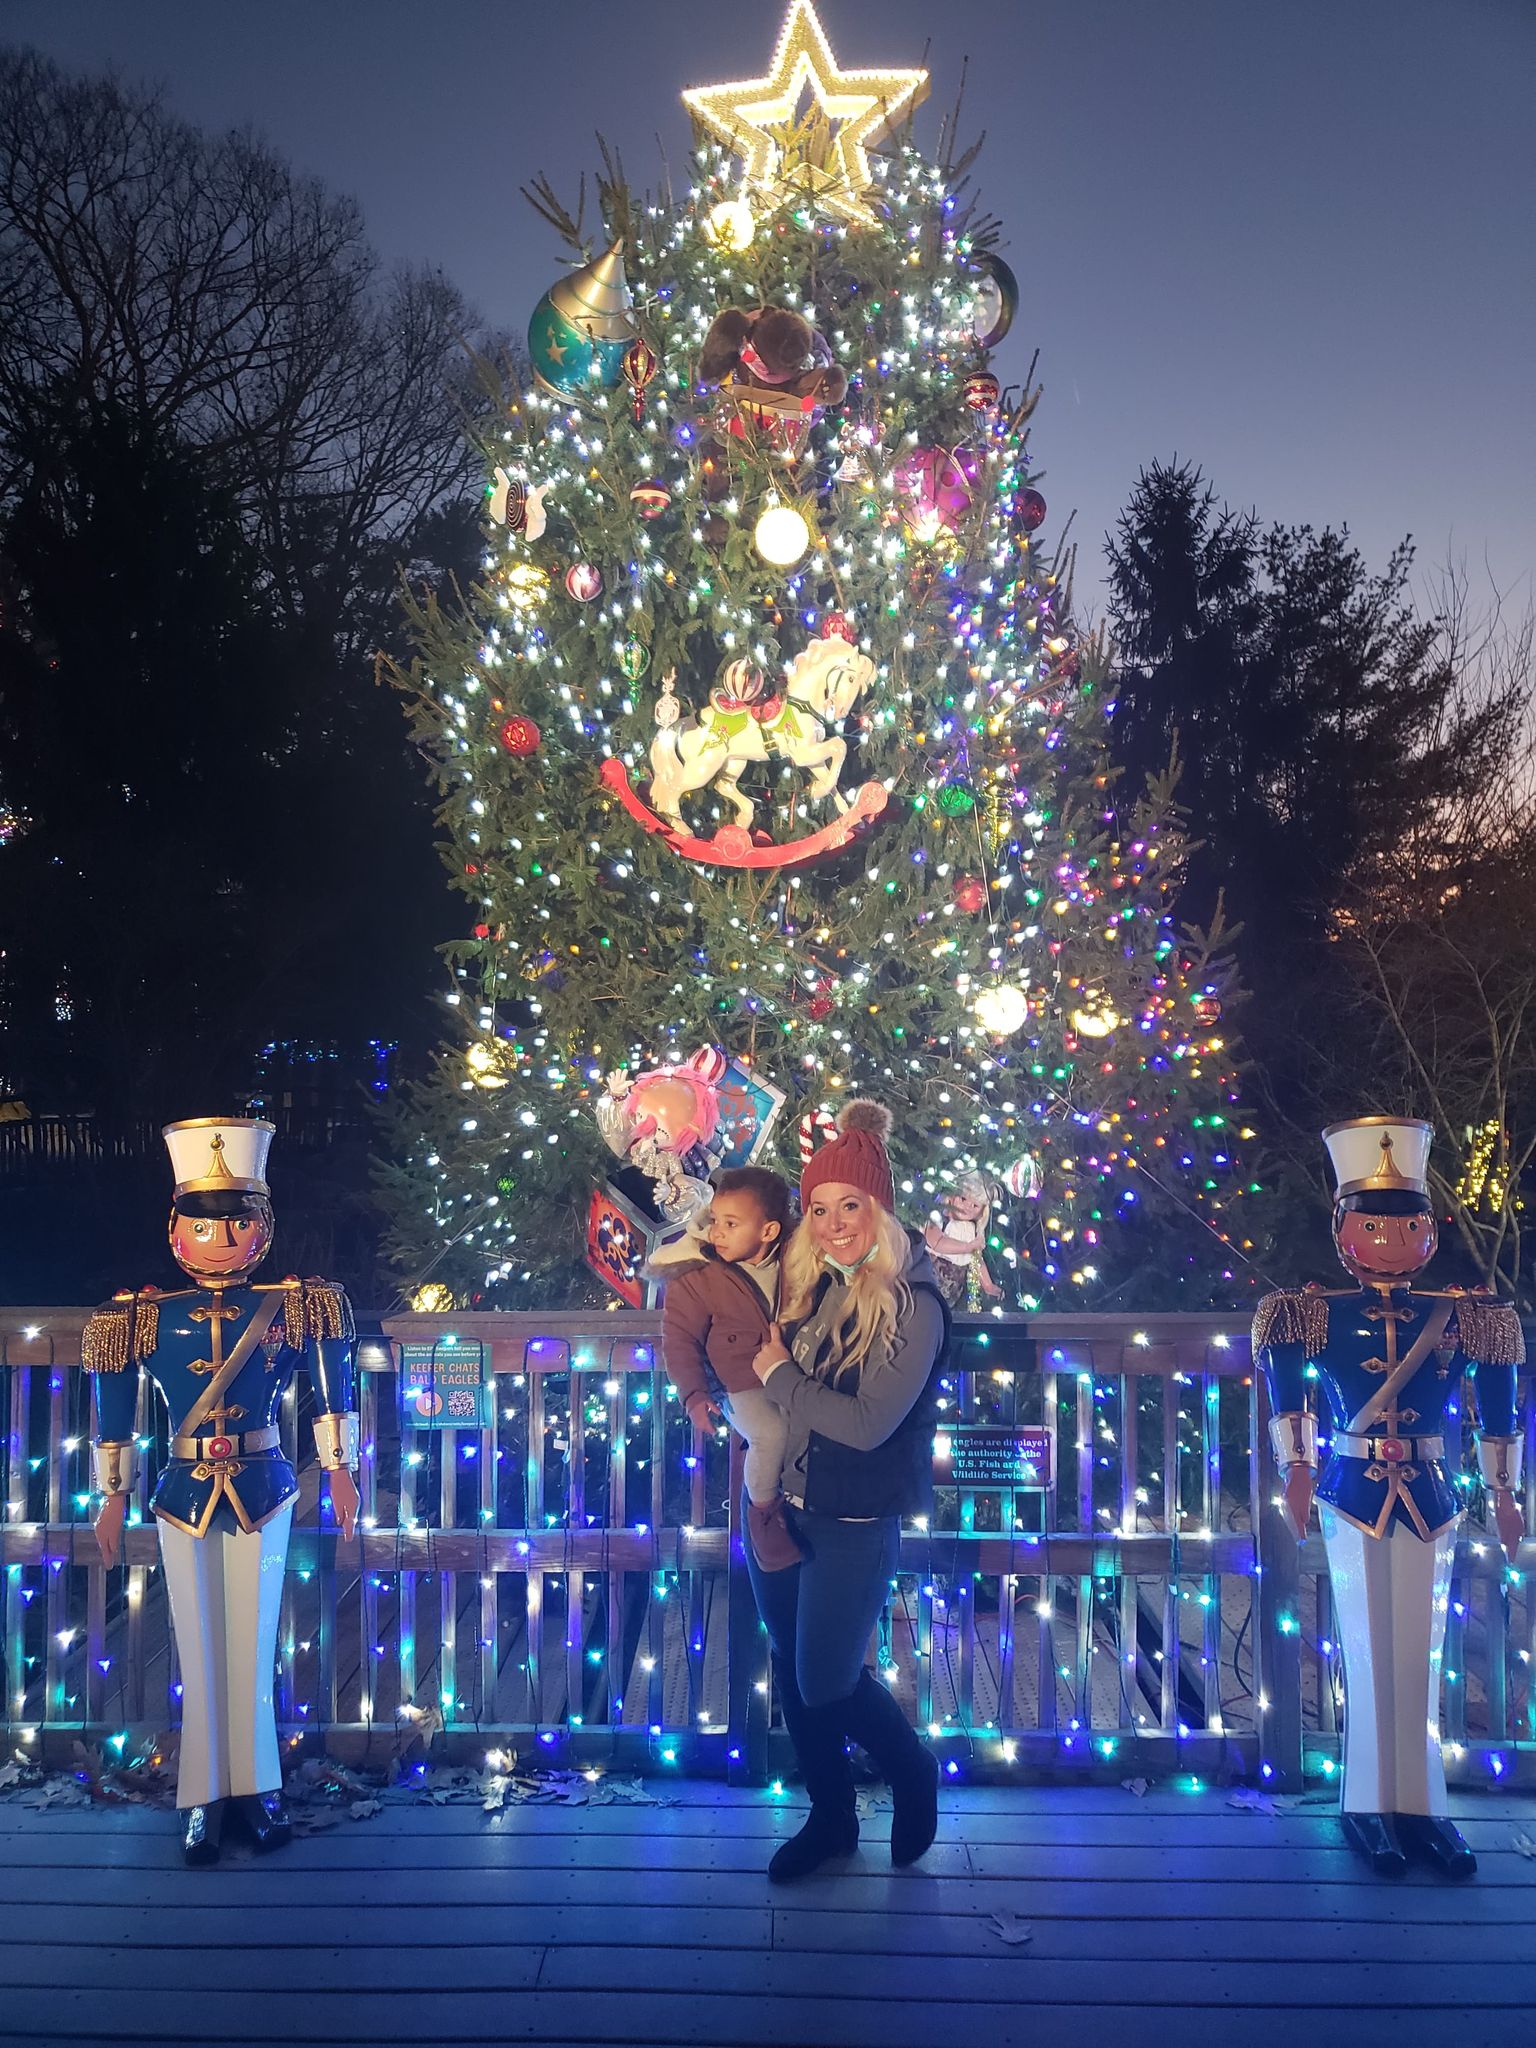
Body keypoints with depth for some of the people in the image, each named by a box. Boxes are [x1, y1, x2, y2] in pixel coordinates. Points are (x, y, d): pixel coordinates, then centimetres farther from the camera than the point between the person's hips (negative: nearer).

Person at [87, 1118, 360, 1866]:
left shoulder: (292, 1309, -7)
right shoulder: (145, 1318, -6)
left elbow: (333, 1396, 4)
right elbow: (114, 1418, 4)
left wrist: (339, 1471, 6)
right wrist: (113, 1500, 8)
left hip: (263, 1493, 0)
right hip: (184, 1497, 0)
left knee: (254, 1648, 7)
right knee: (200, 1652, 6)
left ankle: (255, 1789, 20)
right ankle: (205, 1798, 18)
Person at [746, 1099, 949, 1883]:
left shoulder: (911, 1304, -18)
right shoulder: (807, 1285, 1)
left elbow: (868, 1423, -25)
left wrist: (778, 1376, -16)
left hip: (854, 1524, -6)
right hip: (779, 1504, 6)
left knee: (827, 1684, 2)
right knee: (792, 1671, 16)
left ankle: (914, 1774, 32)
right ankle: (830, 1819, 37)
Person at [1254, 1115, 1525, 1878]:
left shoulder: (1462, 1320, 1)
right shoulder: (1320, 1316, -4)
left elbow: (1498, 1417, 8)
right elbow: (1287, 1399, 0)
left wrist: (1503, 1494, 9)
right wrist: (1299, 1468, -5)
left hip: (1429, 1502, 2)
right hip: (1354, 1500, -2)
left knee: (1420, 1657, 6)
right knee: (1370, 1656, 0)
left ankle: (1420, 1807, 13)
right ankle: (1371, 1808, 8)